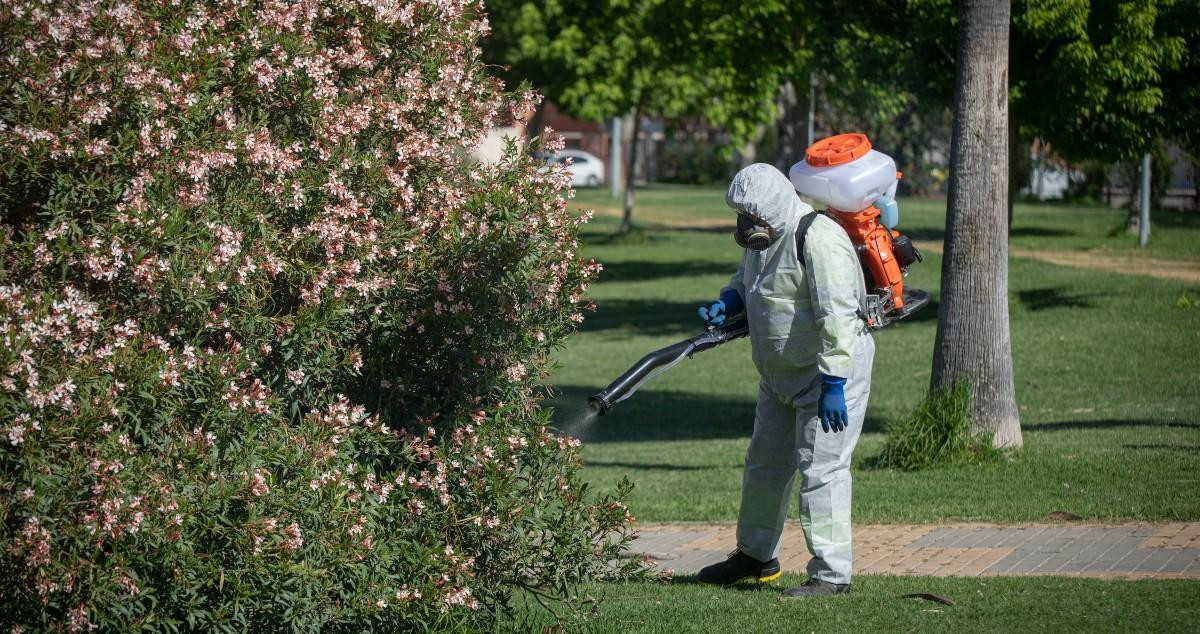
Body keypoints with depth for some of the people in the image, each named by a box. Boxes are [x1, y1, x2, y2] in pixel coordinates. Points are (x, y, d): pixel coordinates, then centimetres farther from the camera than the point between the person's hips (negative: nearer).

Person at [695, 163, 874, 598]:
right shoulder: (764, 237, 6)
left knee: (820, 469, -11)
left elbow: (837, 317, -29)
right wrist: (725, 304, 1)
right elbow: (746, 281, 24)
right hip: (781, 376, 10)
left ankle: (831, 573, -6)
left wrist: (833, 384, -30)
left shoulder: (819, 240, -25)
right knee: (765, 464, 19)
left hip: (832, 371, -10)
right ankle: (755, 555, 35)